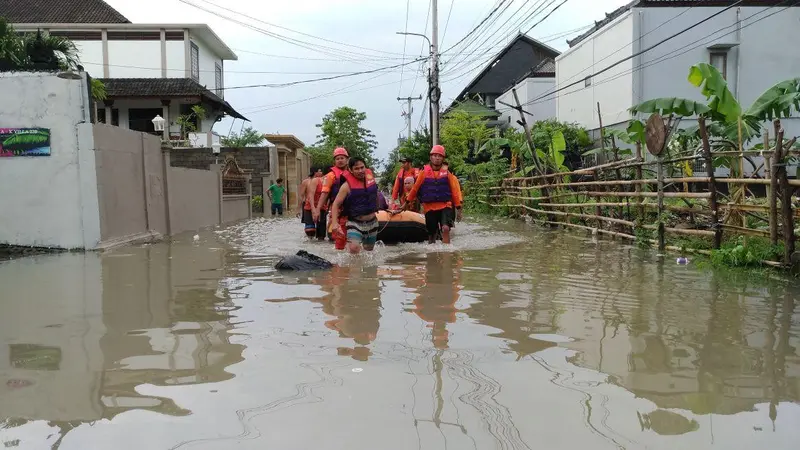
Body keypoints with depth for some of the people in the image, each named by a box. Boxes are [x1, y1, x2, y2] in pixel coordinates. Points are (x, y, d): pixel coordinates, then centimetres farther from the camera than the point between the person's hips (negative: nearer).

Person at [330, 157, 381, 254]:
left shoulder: (370, 177, -1)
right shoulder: (347, 185, -16)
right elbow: (336, 204, -16)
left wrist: (377, 207, 30)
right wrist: (335, 223, -28)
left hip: (372, 222, 5)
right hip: (355, 223, -5)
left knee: (369, 250, 20)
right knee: (354, 249, -27)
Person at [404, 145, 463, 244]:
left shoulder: (447, 173, 4)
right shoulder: (424, 172, 3)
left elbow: (454, 191, 6)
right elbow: (415, 188, 10)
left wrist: (458, 208, 5)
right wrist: (407, 202, 14)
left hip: (445, 206, -1)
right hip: (429, 208, 1)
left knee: (446, 228, -22)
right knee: (431, 234, 8)